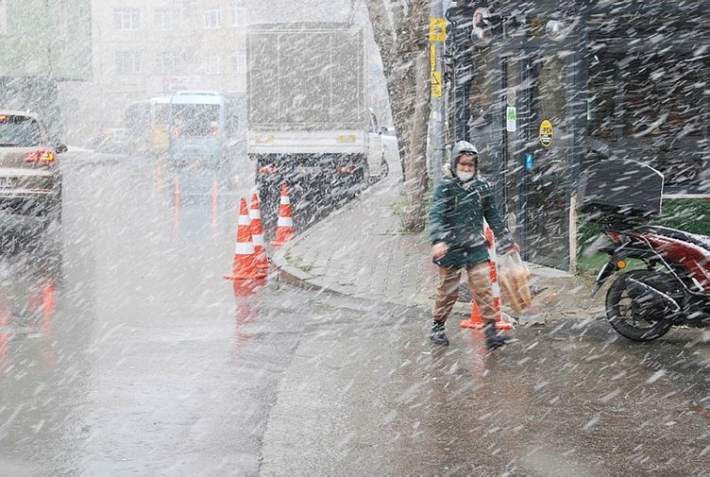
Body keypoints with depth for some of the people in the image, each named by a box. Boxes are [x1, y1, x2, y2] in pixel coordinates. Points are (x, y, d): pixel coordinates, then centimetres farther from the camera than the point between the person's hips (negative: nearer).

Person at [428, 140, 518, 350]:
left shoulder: (482, 186, 5)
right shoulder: (444, 188, -7)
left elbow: (493, 217, 15)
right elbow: (436, 216, -18)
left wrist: (507, 242, 20)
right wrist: (438, 241, -34)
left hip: (476, 247, 3)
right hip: (451, 248, -3)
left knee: (483, 289, -4)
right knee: (447, 289, 8)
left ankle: (490, 330, -3)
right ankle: (438, 326, 25)